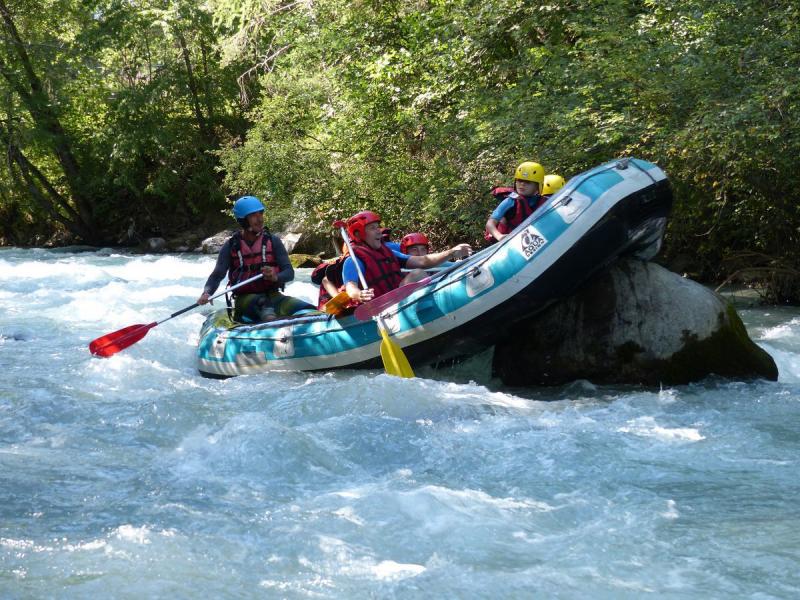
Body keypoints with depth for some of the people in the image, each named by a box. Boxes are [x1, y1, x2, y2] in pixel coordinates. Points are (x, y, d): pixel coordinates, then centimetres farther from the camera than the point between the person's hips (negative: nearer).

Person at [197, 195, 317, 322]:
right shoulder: (231, 246, 4)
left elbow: (289, 272, 2)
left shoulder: (273, 241, 7)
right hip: (245, 298, -2)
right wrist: (206, 293, -21)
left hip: (273, 296, 2)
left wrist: (275, 277, -22)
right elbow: (217, 275, 1)